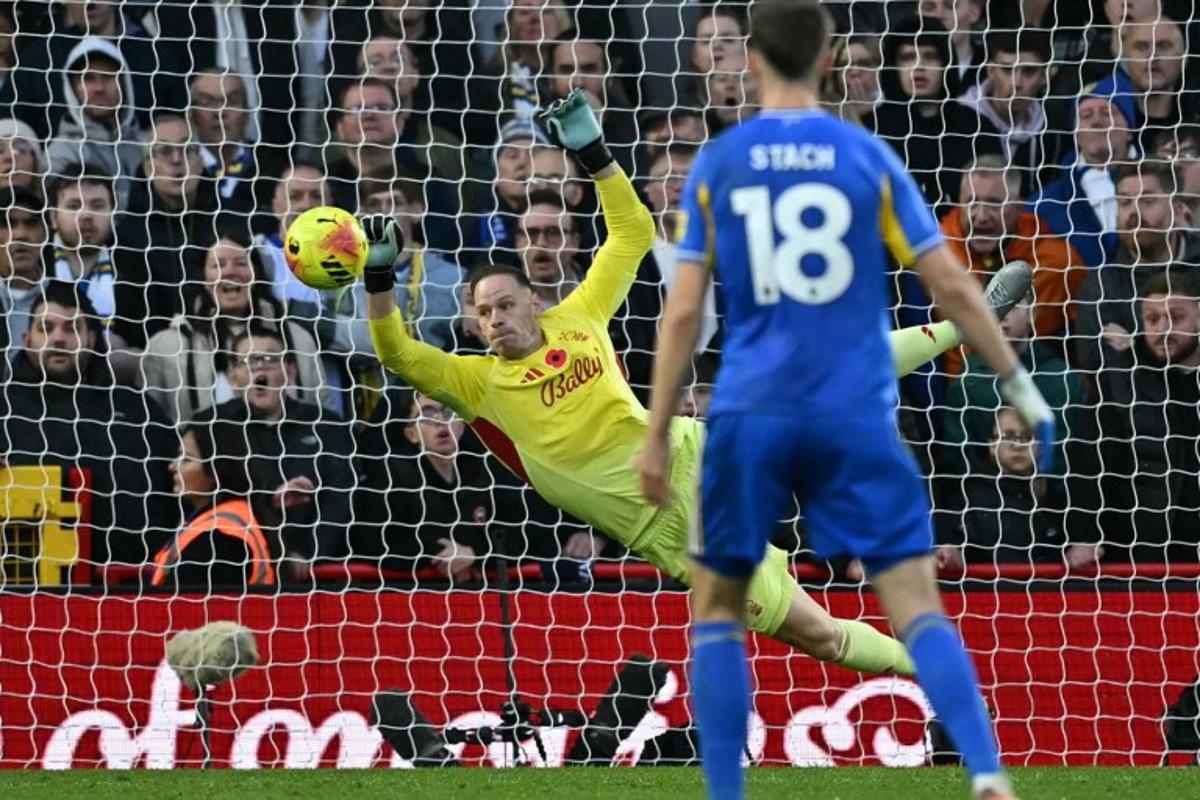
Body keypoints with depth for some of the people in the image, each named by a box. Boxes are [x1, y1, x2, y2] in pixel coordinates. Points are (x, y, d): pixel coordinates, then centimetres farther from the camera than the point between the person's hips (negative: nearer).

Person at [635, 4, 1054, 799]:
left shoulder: (717, 165, 3)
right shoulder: (867, 156, 3)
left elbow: (684, 311, 1)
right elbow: (951, 284, 2)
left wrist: (658, 434, 6)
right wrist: (1020, 385, 10)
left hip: (750, 414, 0)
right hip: (856, 418, 0)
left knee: (717, 607, 14)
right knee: (917, 606, -2)